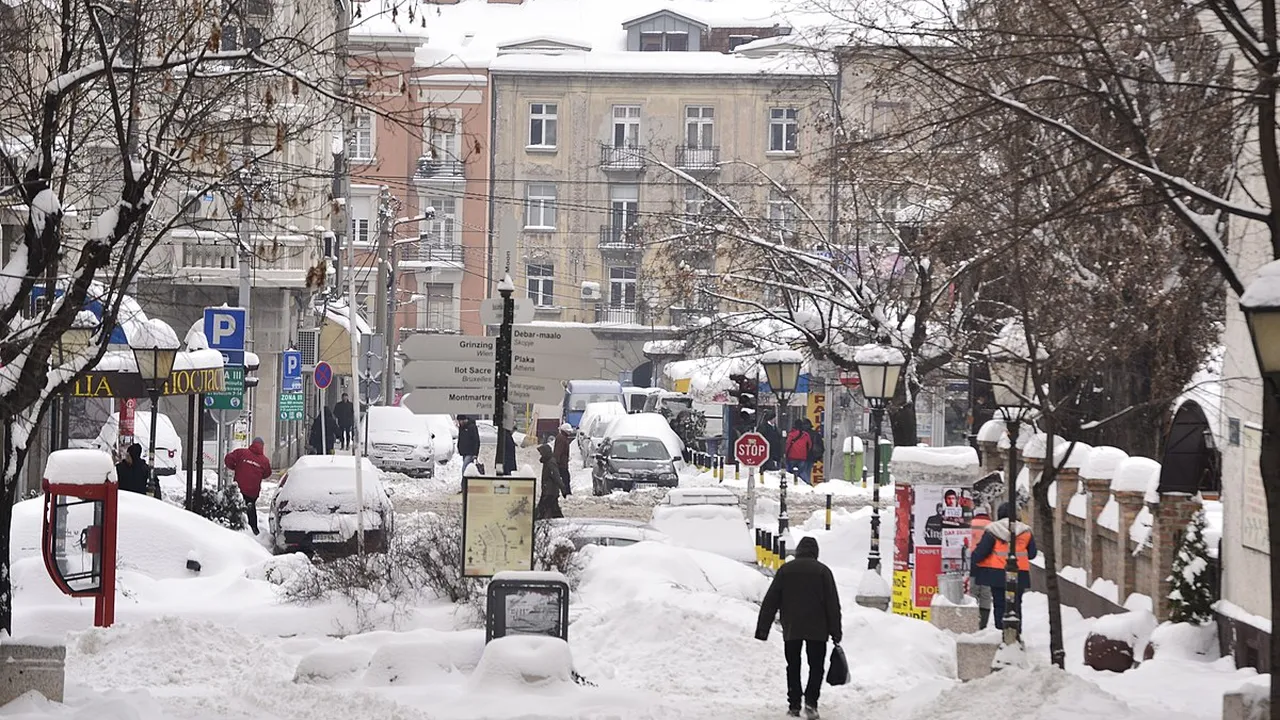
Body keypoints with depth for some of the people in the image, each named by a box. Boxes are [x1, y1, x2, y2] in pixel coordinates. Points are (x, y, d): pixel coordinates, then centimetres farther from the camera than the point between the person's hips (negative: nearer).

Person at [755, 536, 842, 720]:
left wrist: (762, 628, 7)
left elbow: (770, 601, 4)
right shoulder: (822, 571, 0)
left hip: (791, 629, 1)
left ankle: (794, 705, 6)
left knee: (793, 667, 11)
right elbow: (833, 604, -1)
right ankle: (811, 701, -12)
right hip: (817, 629, -1)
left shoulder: (785, 570, 5)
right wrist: (836, 632, 2)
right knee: (816, 666, 5)